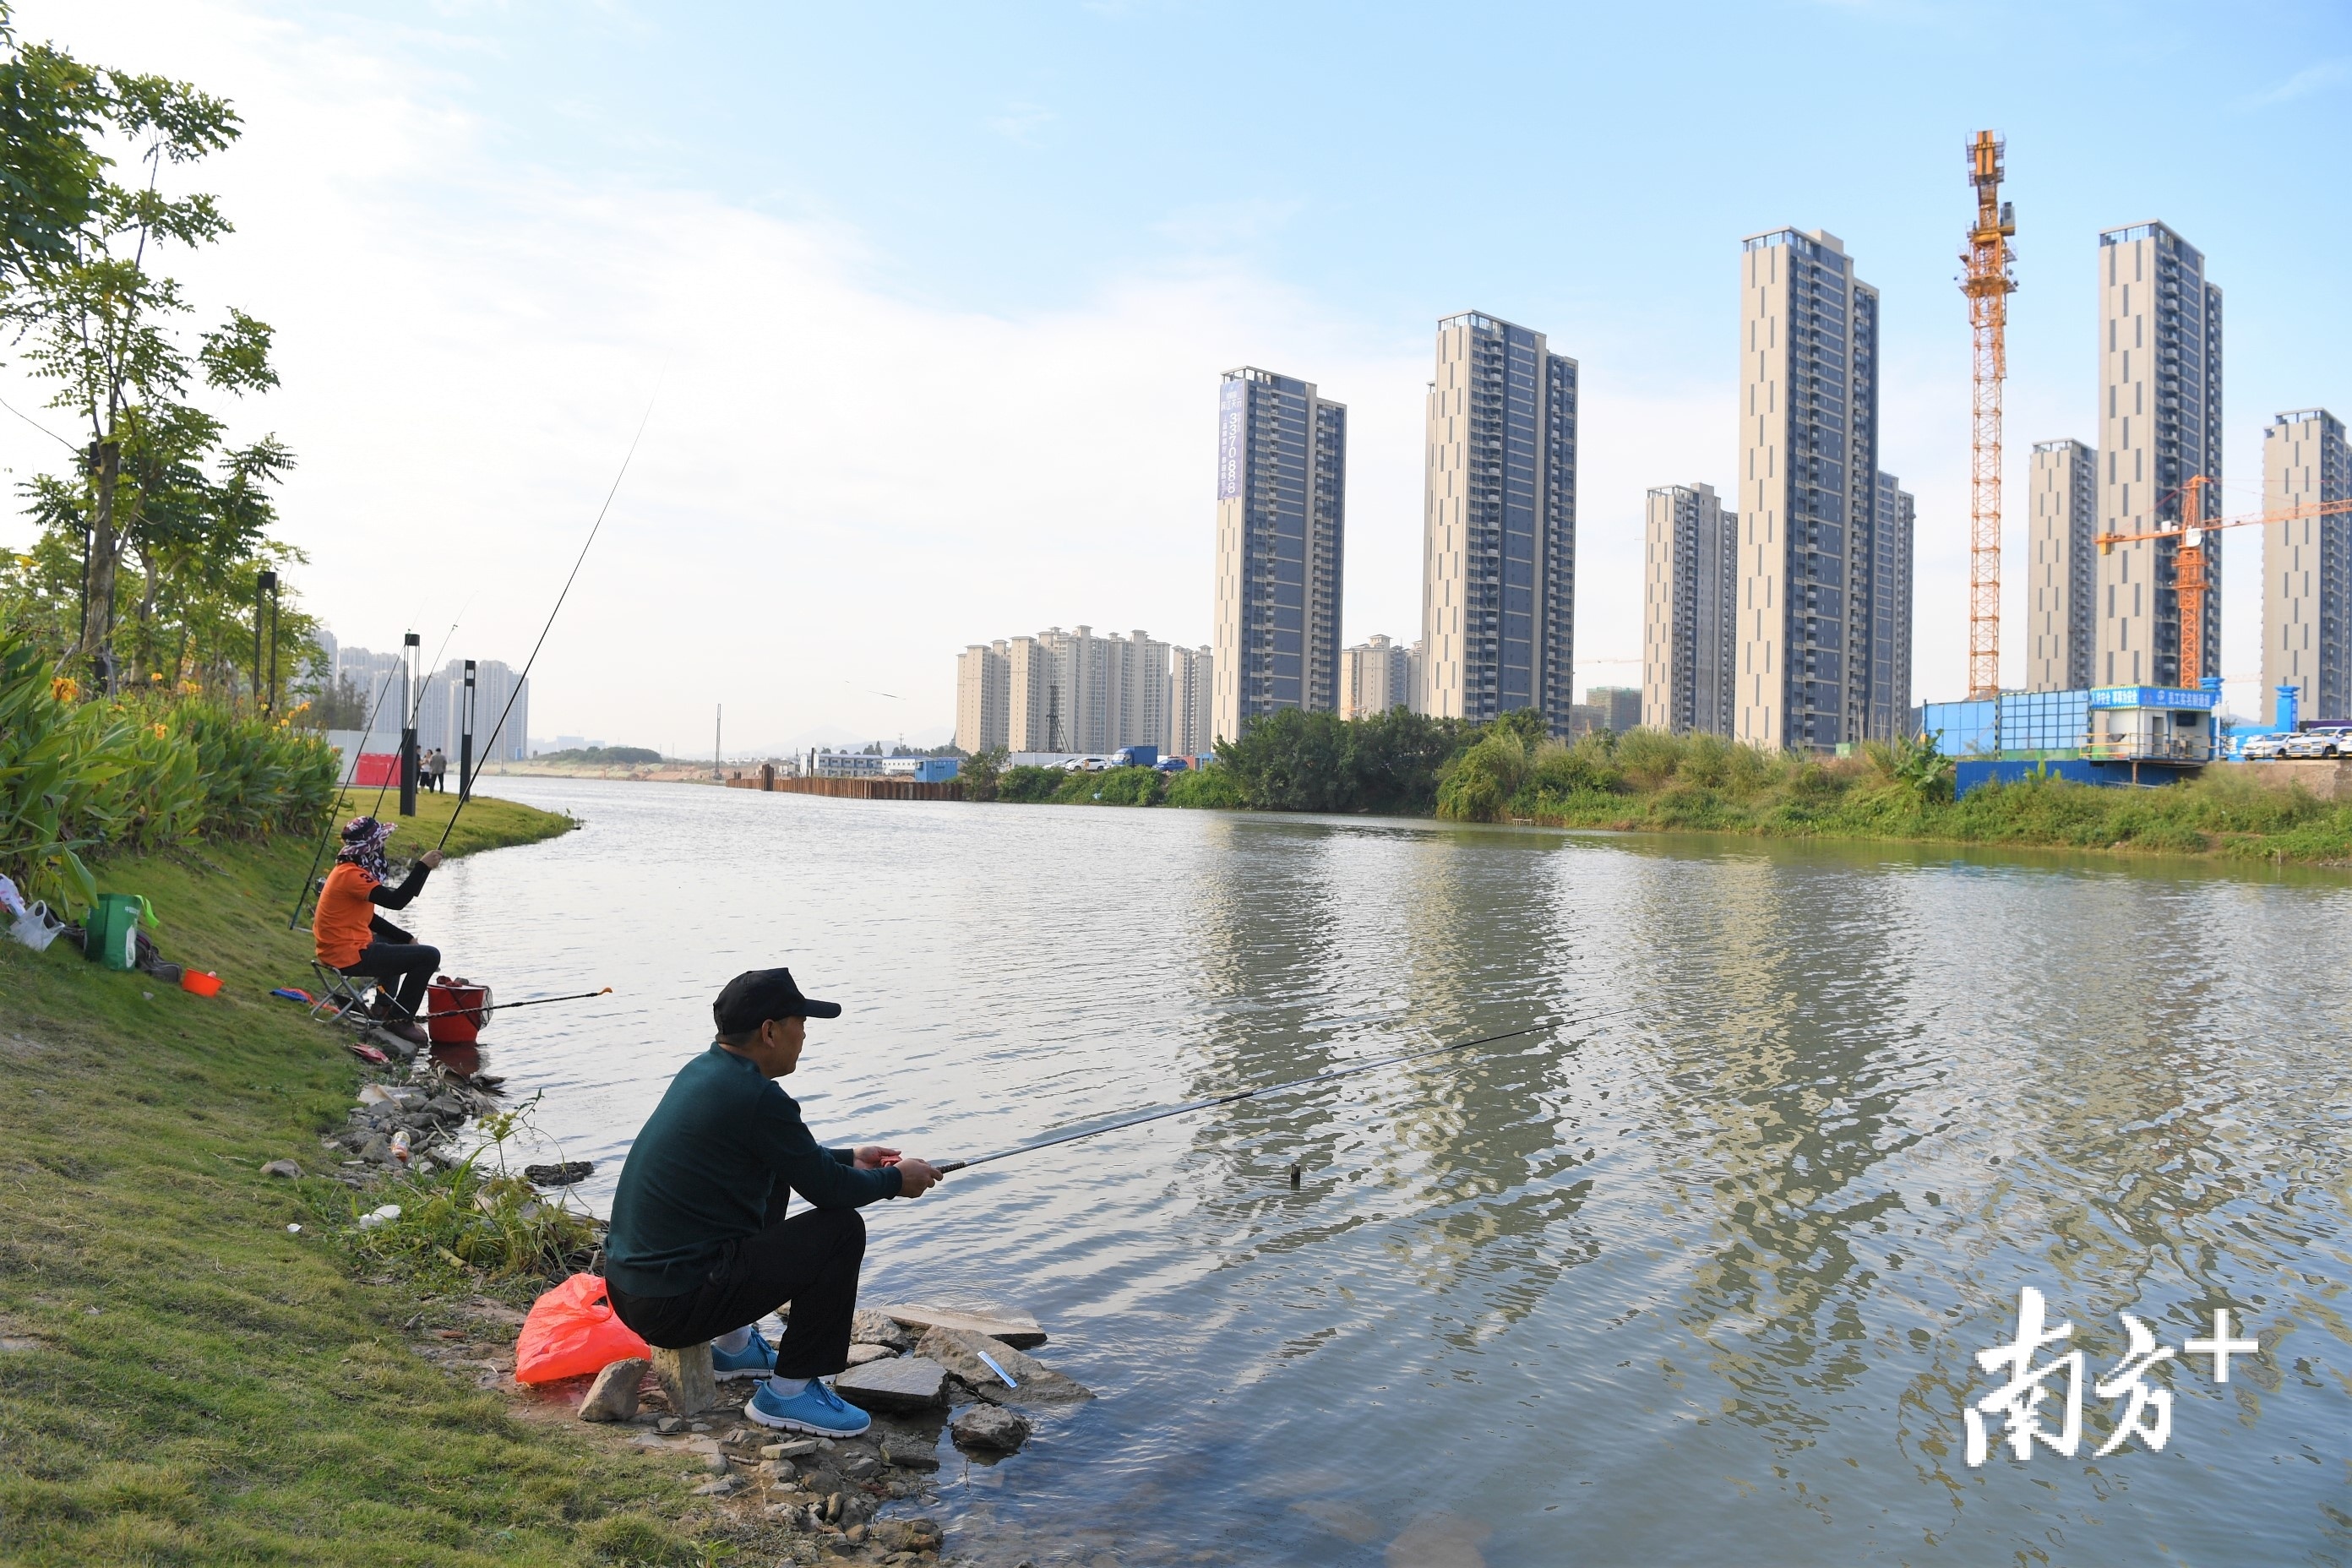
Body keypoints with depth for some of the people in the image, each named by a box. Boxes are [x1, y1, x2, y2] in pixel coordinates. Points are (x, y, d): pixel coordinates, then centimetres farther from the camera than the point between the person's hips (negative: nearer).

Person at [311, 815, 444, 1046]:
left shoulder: (348, 870, 12)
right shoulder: (351, 875, -20)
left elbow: (368, 919, 18)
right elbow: (396, 901, -30)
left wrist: (408, 938, 13)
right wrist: (423, 866, -24)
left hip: (338, 948, 11)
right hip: (350, 956, -11)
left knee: (397, 943, 36)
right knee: (429, 956, -11)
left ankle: (384, 1008, 33)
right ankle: (400, 1019, 0)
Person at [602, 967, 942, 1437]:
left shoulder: (702, 1071, 8)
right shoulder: (756, 1098, -21)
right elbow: (827, 1189, -11)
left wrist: (850, 1158, 25)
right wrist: (895, 1180, 7)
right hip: (674, 1307, -10)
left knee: (771, 1180, 26)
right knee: (841, 1230, -7)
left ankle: (735, 1344, 31)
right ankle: (788, 1392, 3)